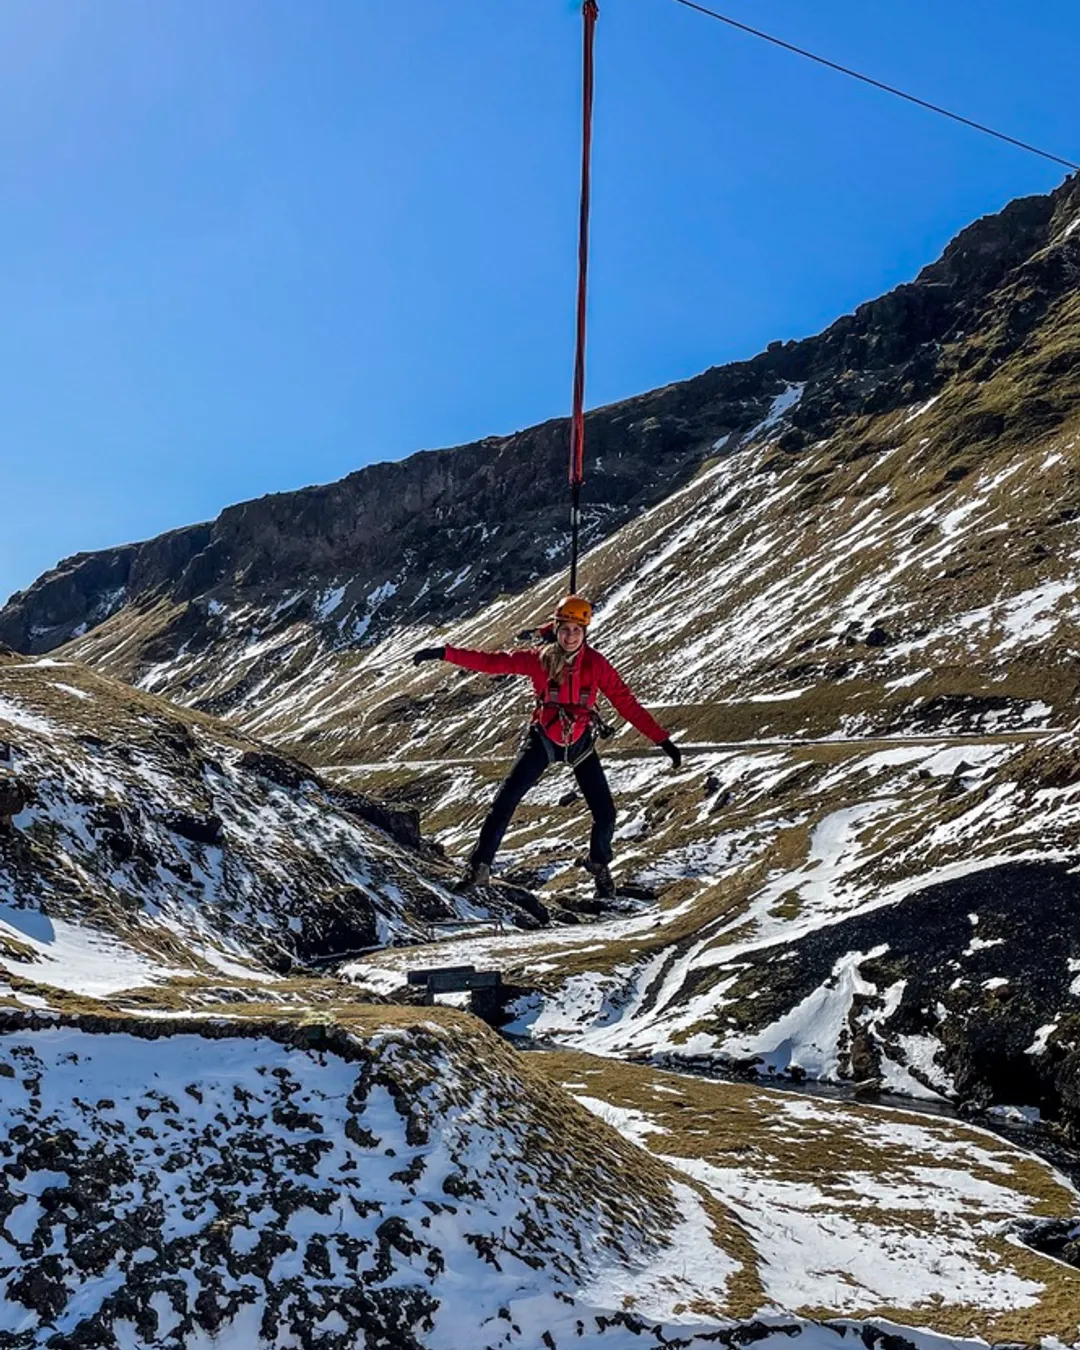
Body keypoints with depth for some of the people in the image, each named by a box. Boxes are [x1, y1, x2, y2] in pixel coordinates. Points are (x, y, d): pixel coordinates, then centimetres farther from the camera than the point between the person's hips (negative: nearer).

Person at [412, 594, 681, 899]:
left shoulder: (596, 664, -13)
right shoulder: (538, 659, -14)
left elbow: (626, 703, -12)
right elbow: (491, 662, -15)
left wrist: (662, 740, -15)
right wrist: (444, 653, -22)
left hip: (581, 744, 1)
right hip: (543, 741, 0)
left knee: (605, 814, -4)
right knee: (504, 803, -10)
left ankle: (599, 864, 27)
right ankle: (479, 867, 4)